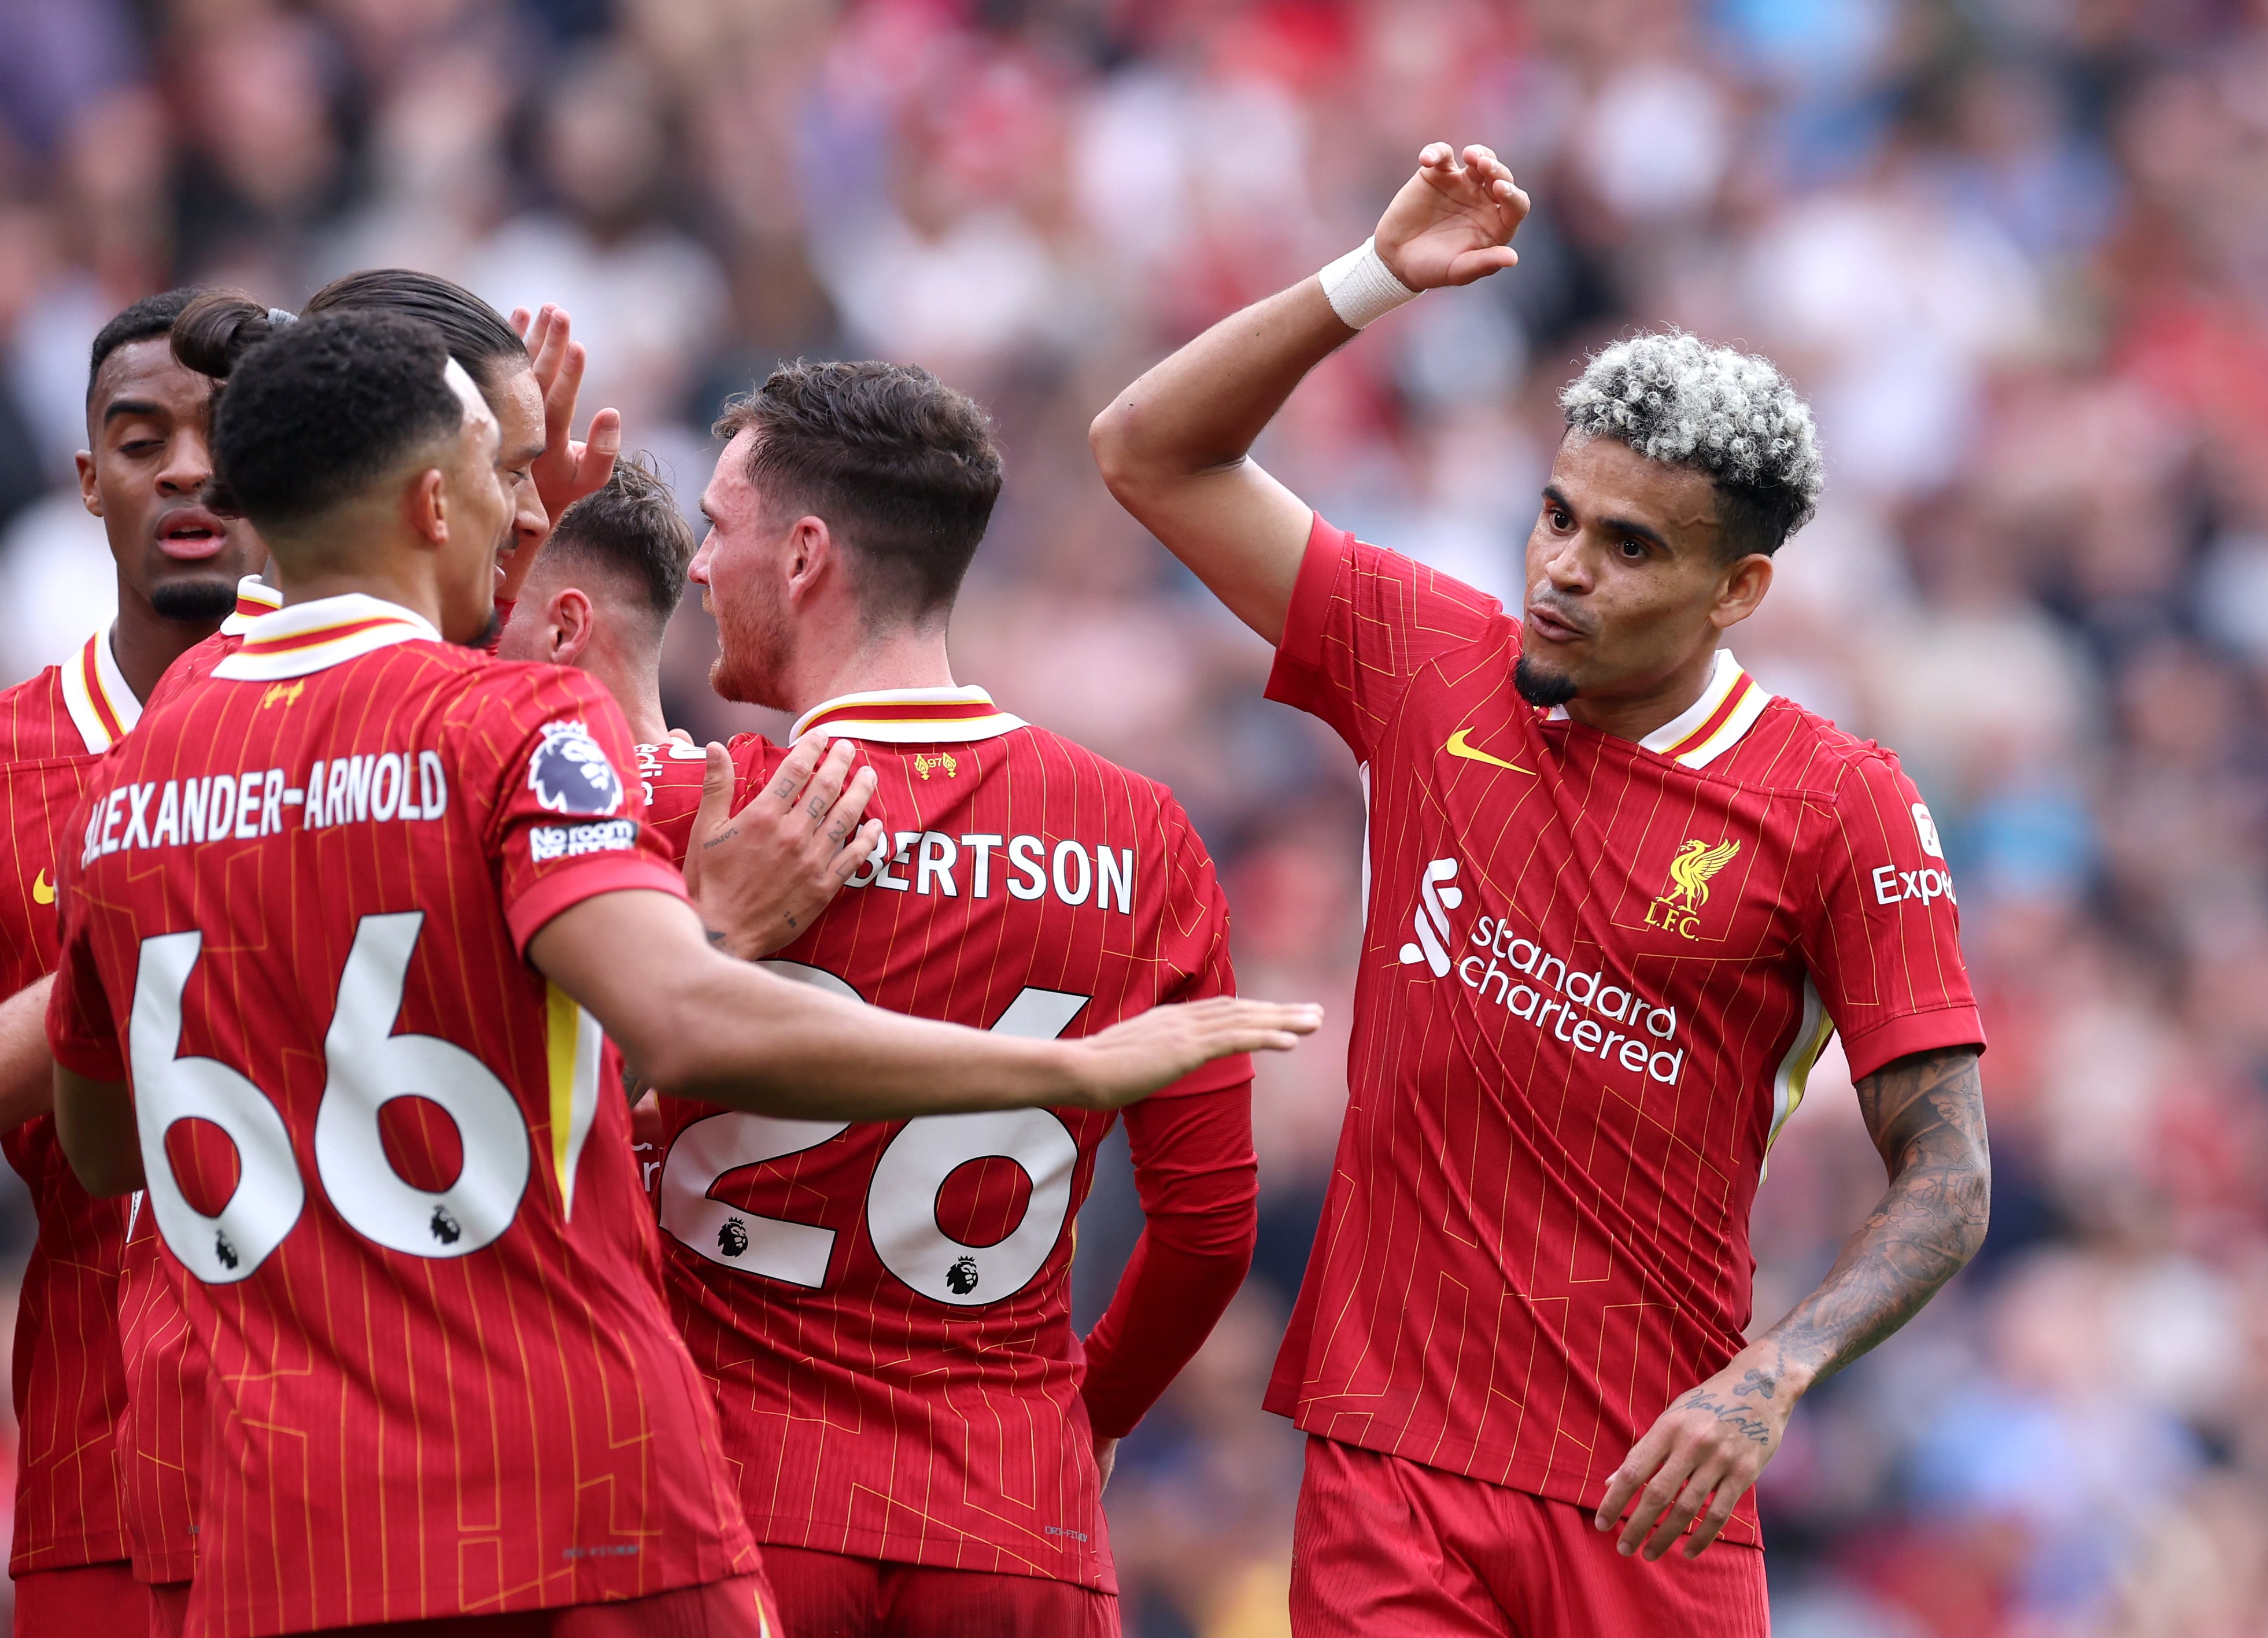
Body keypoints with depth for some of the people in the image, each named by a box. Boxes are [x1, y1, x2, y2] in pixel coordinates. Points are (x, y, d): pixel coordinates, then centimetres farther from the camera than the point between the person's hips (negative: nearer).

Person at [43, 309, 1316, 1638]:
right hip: (582, 1523, -5)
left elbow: (99, 1151, 26)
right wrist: (1081, 1067, -16)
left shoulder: (126, 790, 11)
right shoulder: (515, 724, -6)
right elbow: (694, 1026, -23)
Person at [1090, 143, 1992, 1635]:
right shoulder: (1434, 669, 6)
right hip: (1392, 1456, 2)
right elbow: (1154, 454, 12)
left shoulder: (1838, 806, -5)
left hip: (1645, 1492, -2)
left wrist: (1765, 1386, -22)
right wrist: (1375, 282, -1)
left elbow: (1946, 1183, -6)